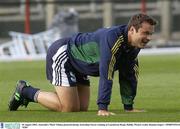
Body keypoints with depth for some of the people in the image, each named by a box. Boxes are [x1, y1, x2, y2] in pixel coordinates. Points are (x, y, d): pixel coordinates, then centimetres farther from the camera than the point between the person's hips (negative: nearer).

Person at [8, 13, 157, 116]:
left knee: (82, 108, 8)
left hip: (79, 67, 10)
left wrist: (129, 107, 2)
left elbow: (128, 76, 5)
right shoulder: (113, 38, -33)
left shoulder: (134, 47, -5)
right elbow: (106, 74, -37)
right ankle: (26, 91, 4)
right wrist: (102, 108, -39)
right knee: (69, 108, -15)